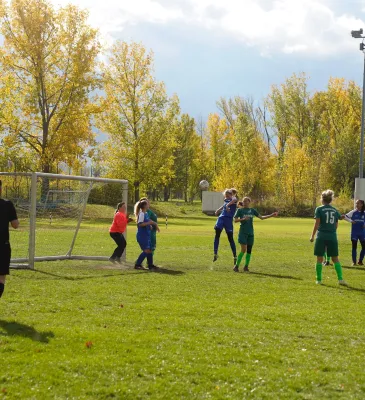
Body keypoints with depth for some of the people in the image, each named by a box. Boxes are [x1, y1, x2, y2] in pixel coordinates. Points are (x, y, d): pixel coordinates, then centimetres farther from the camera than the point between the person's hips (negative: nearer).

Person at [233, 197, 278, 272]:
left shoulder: (252, 210, 11)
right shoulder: (240, 210, 1)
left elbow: (261, 217, 13)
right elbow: (235, 220, -5)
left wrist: (271, 215, 5)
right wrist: (243, 219, -21)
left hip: (250, 233, 4)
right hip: (243, 233, -4)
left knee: (249, 250, 3)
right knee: (243, 250, -12)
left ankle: (246, 266, 12)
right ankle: (236, 266, -2)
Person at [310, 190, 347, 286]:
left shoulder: (319, 209, -2)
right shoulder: (335, 210, 9)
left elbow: (317, 223, -7)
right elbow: (336, 225, 12)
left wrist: (312, 236, -3)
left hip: (321, 237, -3)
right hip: (332, 237, 3)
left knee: (319, 258, 7)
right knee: (335, 258, 9)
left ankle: (319, 279, 9)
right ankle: (340, 279, -2)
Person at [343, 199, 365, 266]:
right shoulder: (353, 212, -2)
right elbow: (345, 216, -1)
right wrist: (351, 221, -15)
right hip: (354, 233, -2)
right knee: (354, 247, 1)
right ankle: (354, 262, 9)